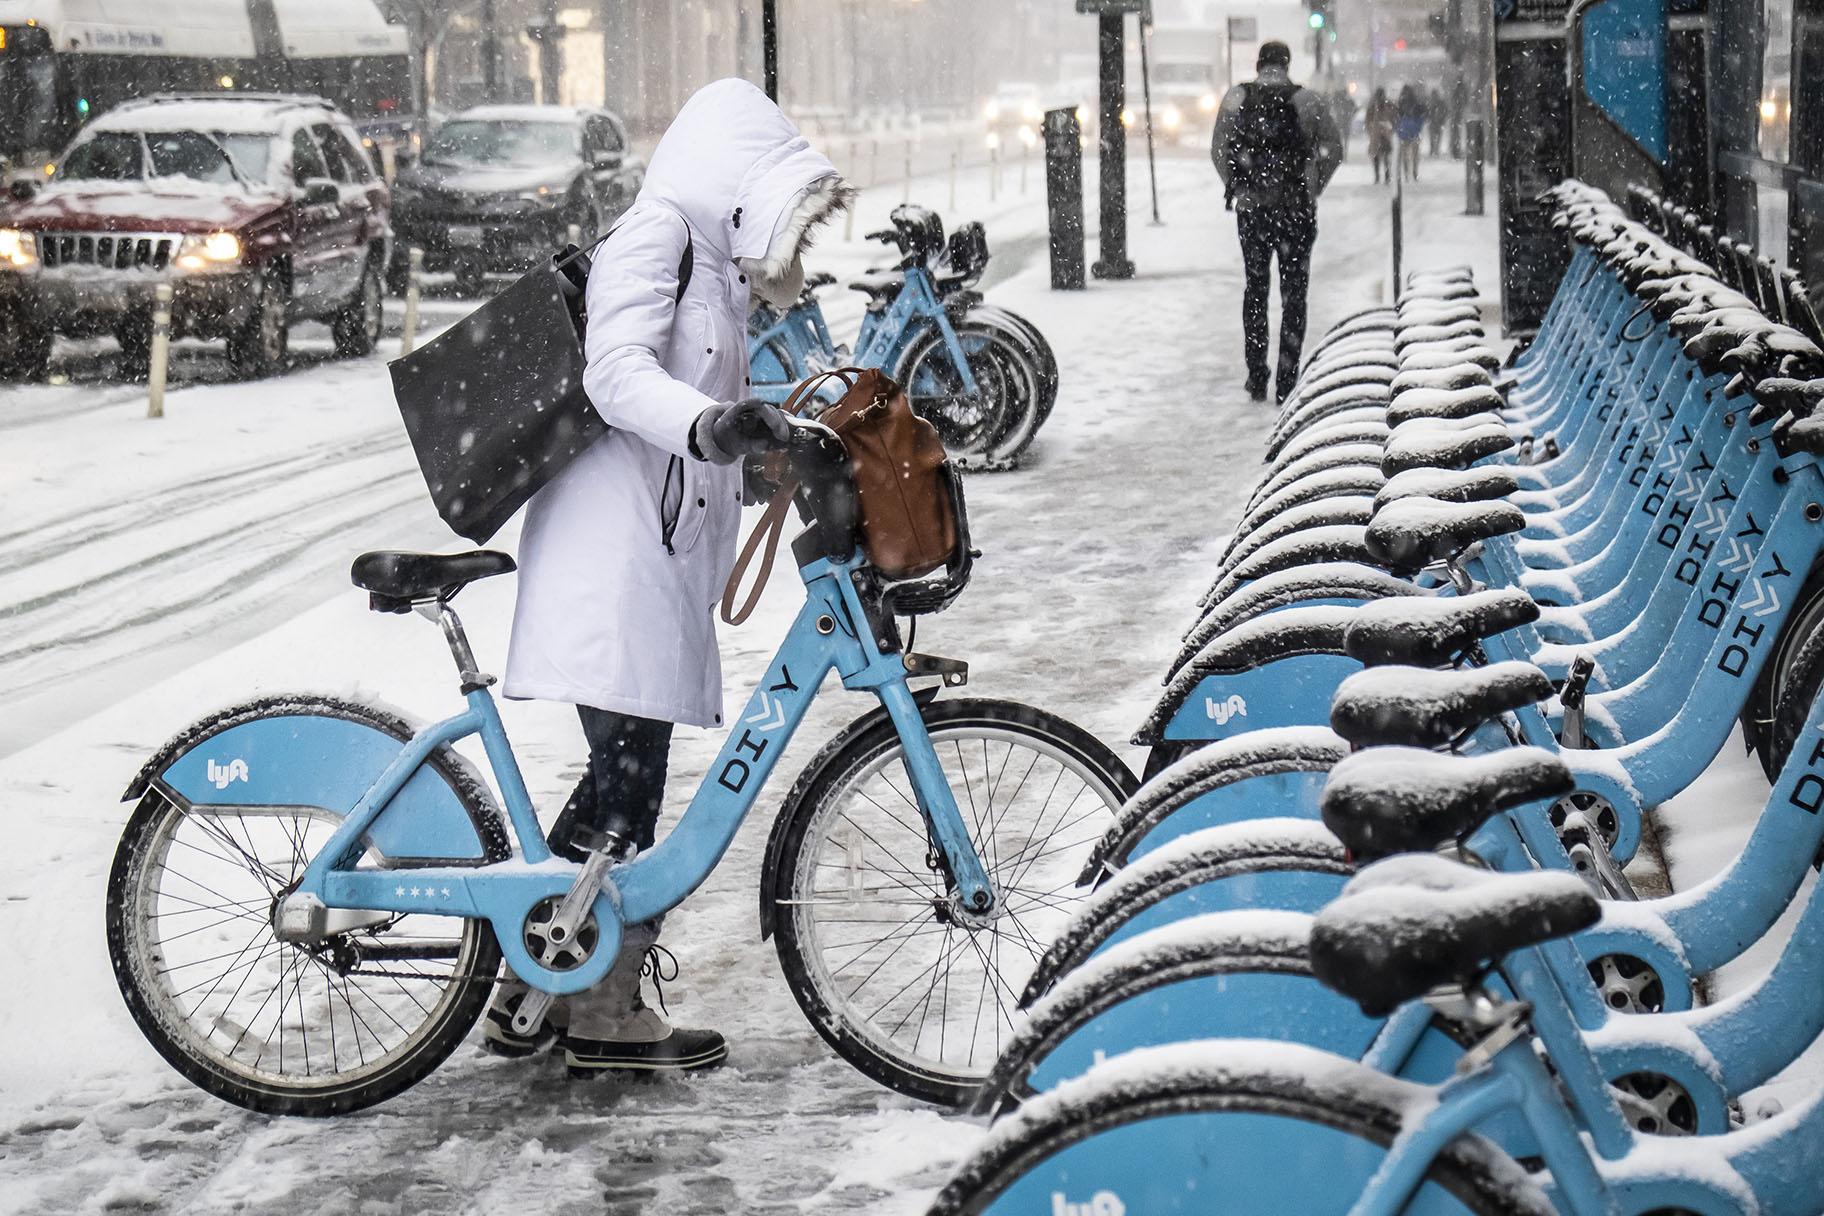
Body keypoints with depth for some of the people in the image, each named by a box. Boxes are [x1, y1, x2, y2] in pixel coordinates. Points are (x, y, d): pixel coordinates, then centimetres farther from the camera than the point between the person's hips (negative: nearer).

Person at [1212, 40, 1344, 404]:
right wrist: (1313, 190, 8)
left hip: (1251, 209, 2)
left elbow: (1218, 151, 1)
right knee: (1294, 292, 5)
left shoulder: (1236, 99, 0)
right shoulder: (1307, 101, -4)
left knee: (1255, 289, 16)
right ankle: (1287, 381, 0)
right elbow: (1333, 150, -2)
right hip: (1296, 208, -2)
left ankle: (1257, 377, 14)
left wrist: (1237, 188, 12)